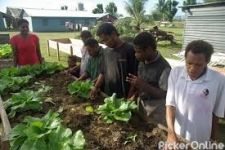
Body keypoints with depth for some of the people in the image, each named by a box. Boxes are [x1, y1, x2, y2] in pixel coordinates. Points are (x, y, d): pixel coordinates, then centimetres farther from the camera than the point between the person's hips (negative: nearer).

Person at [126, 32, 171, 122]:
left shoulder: (164, 67, -24)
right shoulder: (142, 62, -3)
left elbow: (165, 94, -24)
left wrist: (144, 85, -32)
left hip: (155, 109, -6)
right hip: (141, 103, 7)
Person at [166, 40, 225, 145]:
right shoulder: (175, 73, -13)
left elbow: (216, 113, -5)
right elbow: (170, 104, -12)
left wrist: (213, 138, 7)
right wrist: (171, 132, -24)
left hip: (200, 139, -1)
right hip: (176, 133, 1)